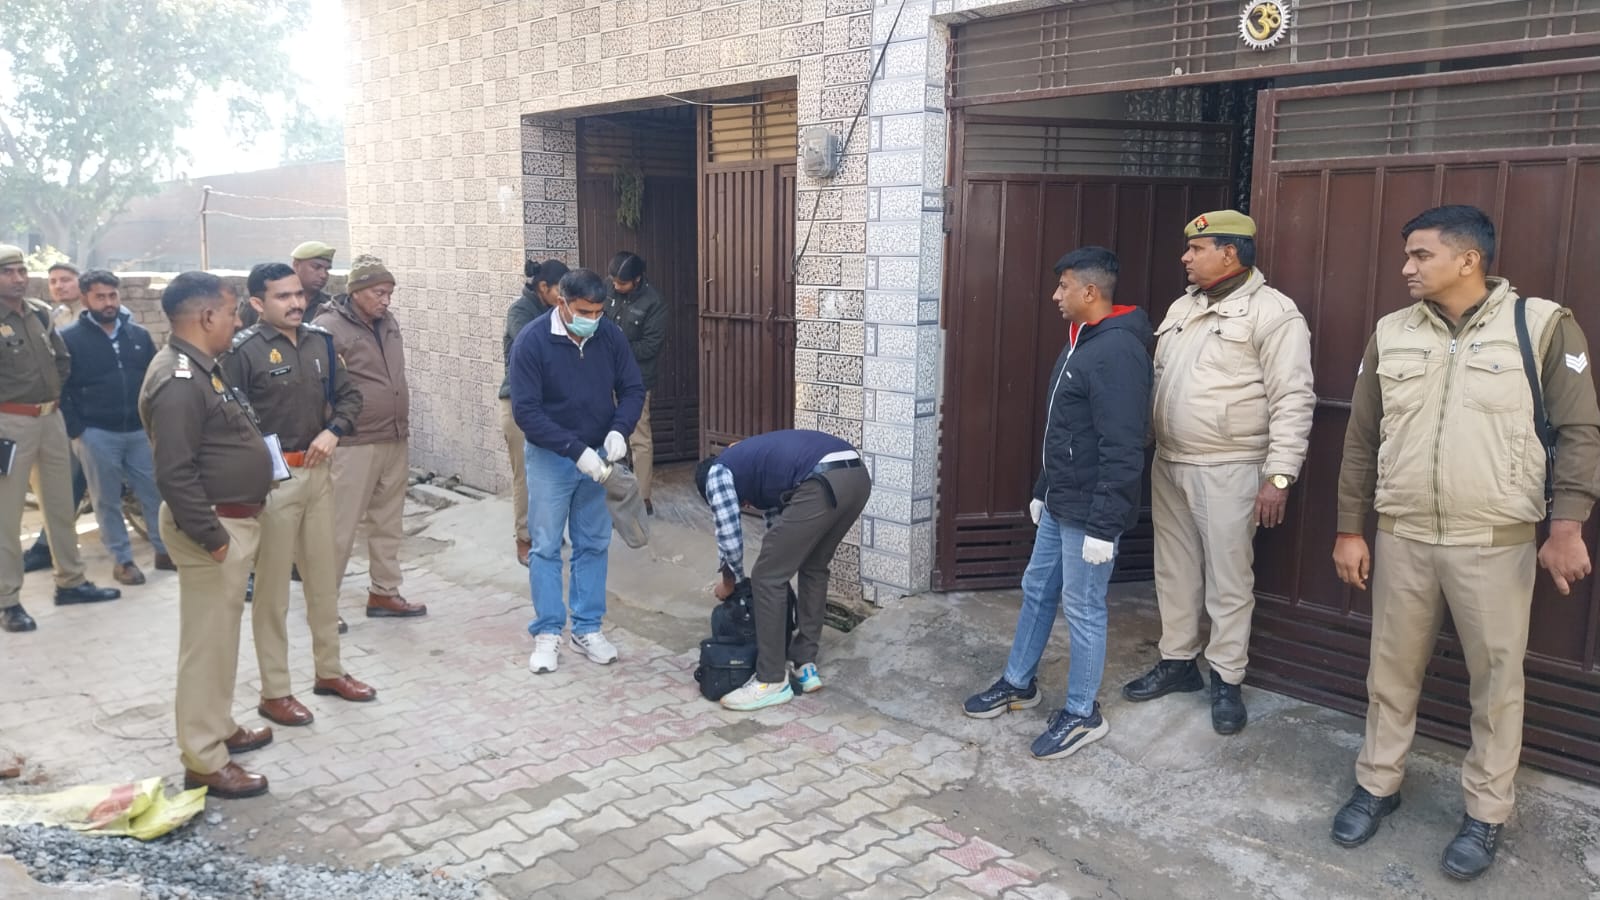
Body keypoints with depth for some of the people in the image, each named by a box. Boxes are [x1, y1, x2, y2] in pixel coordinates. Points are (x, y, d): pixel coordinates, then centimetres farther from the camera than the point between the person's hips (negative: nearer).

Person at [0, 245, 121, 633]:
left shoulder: (41, 313, 8)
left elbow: (63, 359, 18)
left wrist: (53, 391, 7)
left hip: (51, 418, 7)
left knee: (60, 506, 15)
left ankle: (70, 581, 28)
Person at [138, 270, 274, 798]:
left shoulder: (202, 367, 12)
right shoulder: (178, 381, -21)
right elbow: (175, 472, -26)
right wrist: (210, 535, -23)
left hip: (234, 519, 11)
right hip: (213, 526, -11)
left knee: (221, 636, 20)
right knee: (207, 642, -2)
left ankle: (220, 728, 34)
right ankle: (204, 763, 7)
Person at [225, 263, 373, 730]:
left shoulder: (320, 341, 6)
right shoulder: (244, 350, -11)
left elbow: (348, 395, 14)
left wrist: (333, 431, -4)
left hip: (318, 472, 6)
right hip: (271, 478, -6)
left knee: (324, 576, 16)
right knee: (273, 587, 3)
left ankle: (329, 671, 31)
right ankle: (274, 692, 15)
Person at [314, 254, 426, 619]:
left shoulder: (388, 322, 11)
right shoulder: (329, 326, -13)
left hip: (394, 440, 8)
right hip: (354, 443, -8)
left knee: (388, 523, 15)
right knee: (341, 527, -1)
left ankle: (384, 593, 27)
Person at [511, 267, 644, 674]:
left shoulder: (610, 335, -7)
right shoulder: (532, 341, -18)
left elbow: (632, 389, 0)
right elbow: (526, 411, -20)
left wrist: (618, 430, -20)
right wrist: (576, 449, -27)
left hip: (596, 455, 4)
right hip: (550, 458, -3)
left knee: (593, 545, 9)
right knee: (546, 547, 3)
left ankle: (587, 629, 21)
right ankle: (547, 633, 15)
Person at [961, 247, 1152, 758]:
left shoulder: (1118, 351, -21)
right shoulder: (1080, 342, 12)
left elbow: (1122, 449, -25)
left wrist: (1103, 525, -25)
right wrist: (1042, 489, 22)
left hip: (1089, 513, -10)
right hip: (1059, 506, 10)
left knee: (1083, 609, 2)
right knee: (1037, 591, 19)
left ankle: (1082, 714, 18)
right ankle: (1018, 684, 35)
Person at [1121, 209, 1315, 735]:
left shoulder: (1272, 313, -11)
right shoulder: (1182, 308, 13)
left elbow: (1293, 400, -14)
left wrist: (1279, 474, -18)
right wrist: (1149, 449, 18)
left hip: (1228, 471, -7)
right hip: (1169, 465, 7)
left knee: (1228, 579, 2)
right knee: (1175, 569, 14)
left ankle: (1226, 680, 16)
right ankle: (1178, 662, 28)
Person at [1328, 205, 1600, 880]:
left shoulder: (1542, 325, -5)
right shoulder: (1391, 334, 4)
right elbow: (1361, 439, 7)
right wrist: (1350, 529, 6)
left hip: (1496, 542, -3)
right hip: (1402, 537, 3)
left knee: (1496, 678, 9)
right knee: (1392, 669, 13)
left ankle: (1487, 812, 25)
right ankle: (1378, 784, 30)